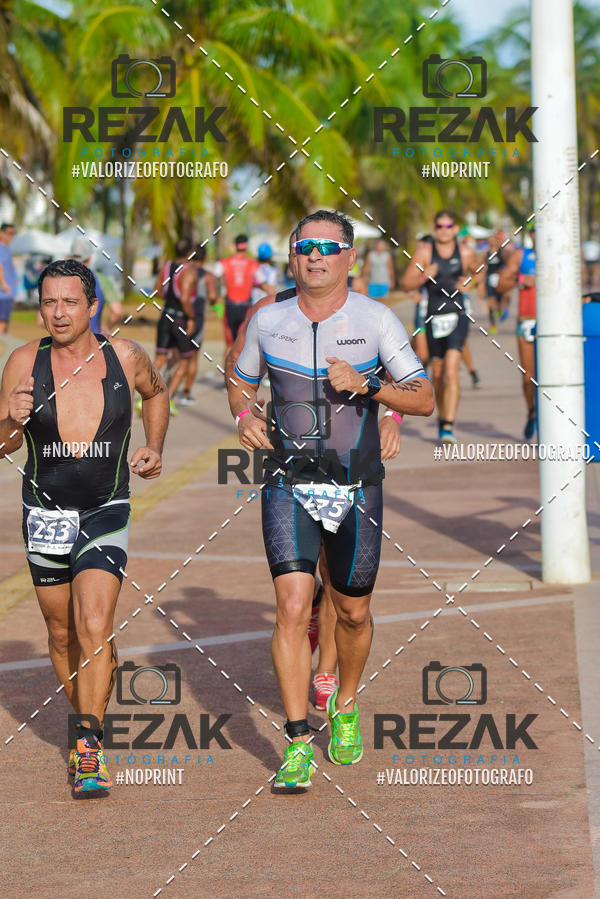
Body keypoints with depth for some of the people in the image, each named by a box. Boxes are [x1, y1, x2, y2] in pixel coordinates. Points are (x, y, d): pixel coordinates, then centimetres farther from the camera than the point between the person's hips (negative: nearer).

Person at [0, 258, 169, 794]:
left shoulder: (125, 358, -6)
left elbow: (156, 391, 19)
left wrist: (154, 448, 6)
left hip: (105, 514, -2)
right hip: (44, 514, 2)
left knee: (94, 628, -18)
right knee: (62, 635, 13)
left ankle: (88, 749, -17)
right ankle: (92, 722, 36)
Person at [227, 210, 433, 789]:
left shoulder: (375, 319, -3)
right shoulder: (268, 321, 2)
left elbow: (424, 399, -4)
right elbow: (240, 383, 19)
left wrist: (367, 385, -20)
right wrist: (244, 416, -3)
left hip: (356, 490, 0)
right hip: (290, 486, 0)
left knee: (352, 612, 11)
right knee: (293, 609, -13)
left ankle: (345, 708, 39)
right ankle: (297, 745, -9)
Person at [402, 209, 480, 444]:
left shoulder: (466, 253, 1)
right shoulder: (424, 252, -3)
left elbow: (477, 273, 21)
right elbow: (406, 284, -3)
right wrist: (423, 277, -22)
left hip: (457, 317, -1)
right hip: (434, 318, 2)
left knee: (451, 371, -17)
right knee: (438, 374, 14)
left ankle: (449, 427, -23)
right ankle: (442, 417, 38)